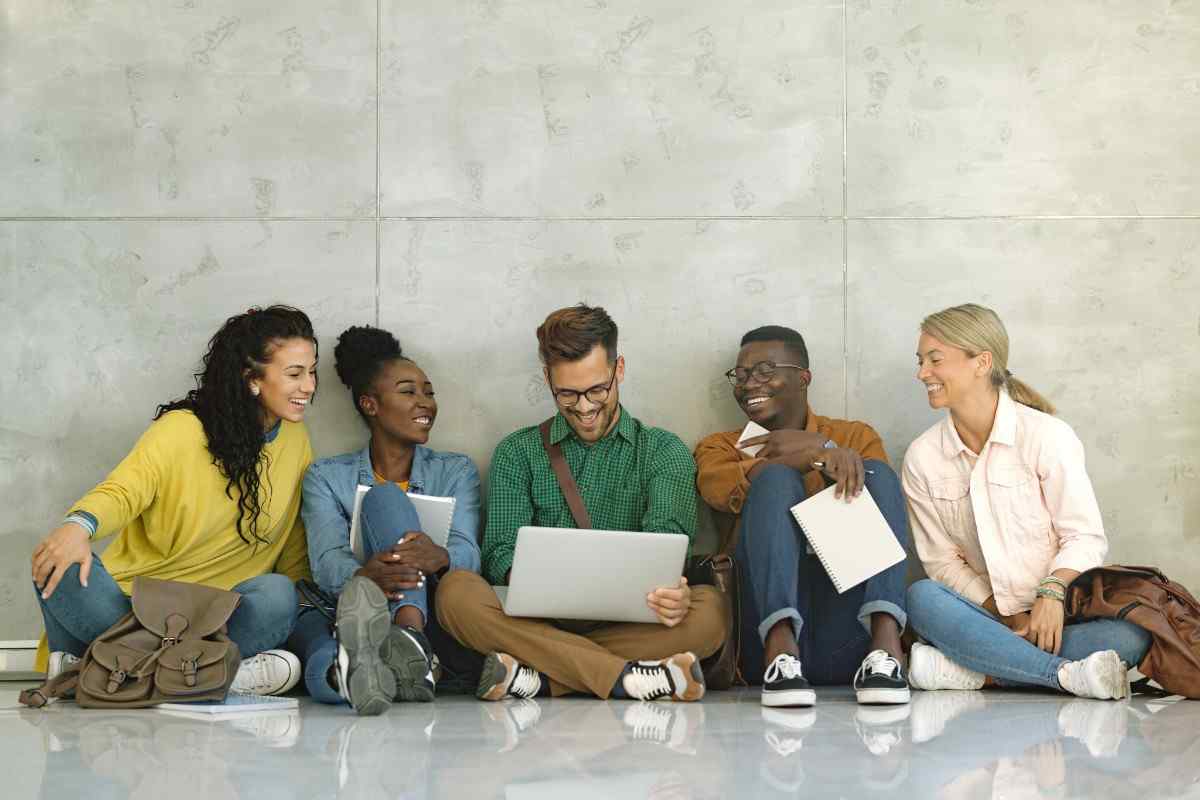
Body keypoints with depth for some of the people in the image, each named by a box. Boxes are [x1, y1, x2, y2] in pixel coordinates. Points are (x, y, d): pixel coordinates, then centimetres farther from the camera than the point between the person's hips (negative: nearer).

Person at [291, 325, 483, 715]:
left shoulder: (457, 472, 18)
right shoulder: (327, 477, 16)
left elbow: (468, 551, -1)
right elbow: (327, 559, -4)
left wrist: (440, 557, -29)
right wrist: (363, 576, -31)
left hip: (432, 620, 0)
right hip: (351, 619, 0)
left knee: (384, 497, -23)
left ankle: (410, 643, -51)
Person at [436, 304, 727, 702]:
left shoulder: (664, 452, 13)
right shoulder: (517, 453, 17)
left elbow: (666, 536, -6)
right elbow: (502, 552, 3)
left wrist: (670, 588, -32)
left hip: (630, 624, 0)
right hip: (540, 619, 1)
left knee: (708, 608, -30)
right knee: (456, 591, -28)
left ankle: (538, 675, -35)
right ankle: (626, 677, -37)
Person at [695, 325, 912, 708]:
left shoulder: (855, 436, 24)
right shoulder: (720, 446, 21)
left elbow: (876, 496, 4)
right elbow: (718, 487, -5)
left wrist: (820, 447, -6)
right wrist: (817, 457, -16)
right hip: (766, 627, -1)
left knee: (877, 473, -13)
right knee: (776, 478, -18)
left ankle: (885, 643, -35)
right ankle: (780, 646, -40)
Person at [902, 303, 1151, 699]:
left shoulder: (1047, 435, -5)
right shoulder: (921, 458, 4)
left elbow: (1085, 537, -6)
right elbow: (942, 560, 3)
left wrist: (1052, 595, -25)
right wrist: (1009, 618, -10)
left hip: (1059, 611, -2)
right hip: (990, 615, 2)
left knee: (1131, 636, -33)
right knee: (921, 597, -30)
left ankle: (970, 671, -33)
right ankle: (1066, 673, -37)